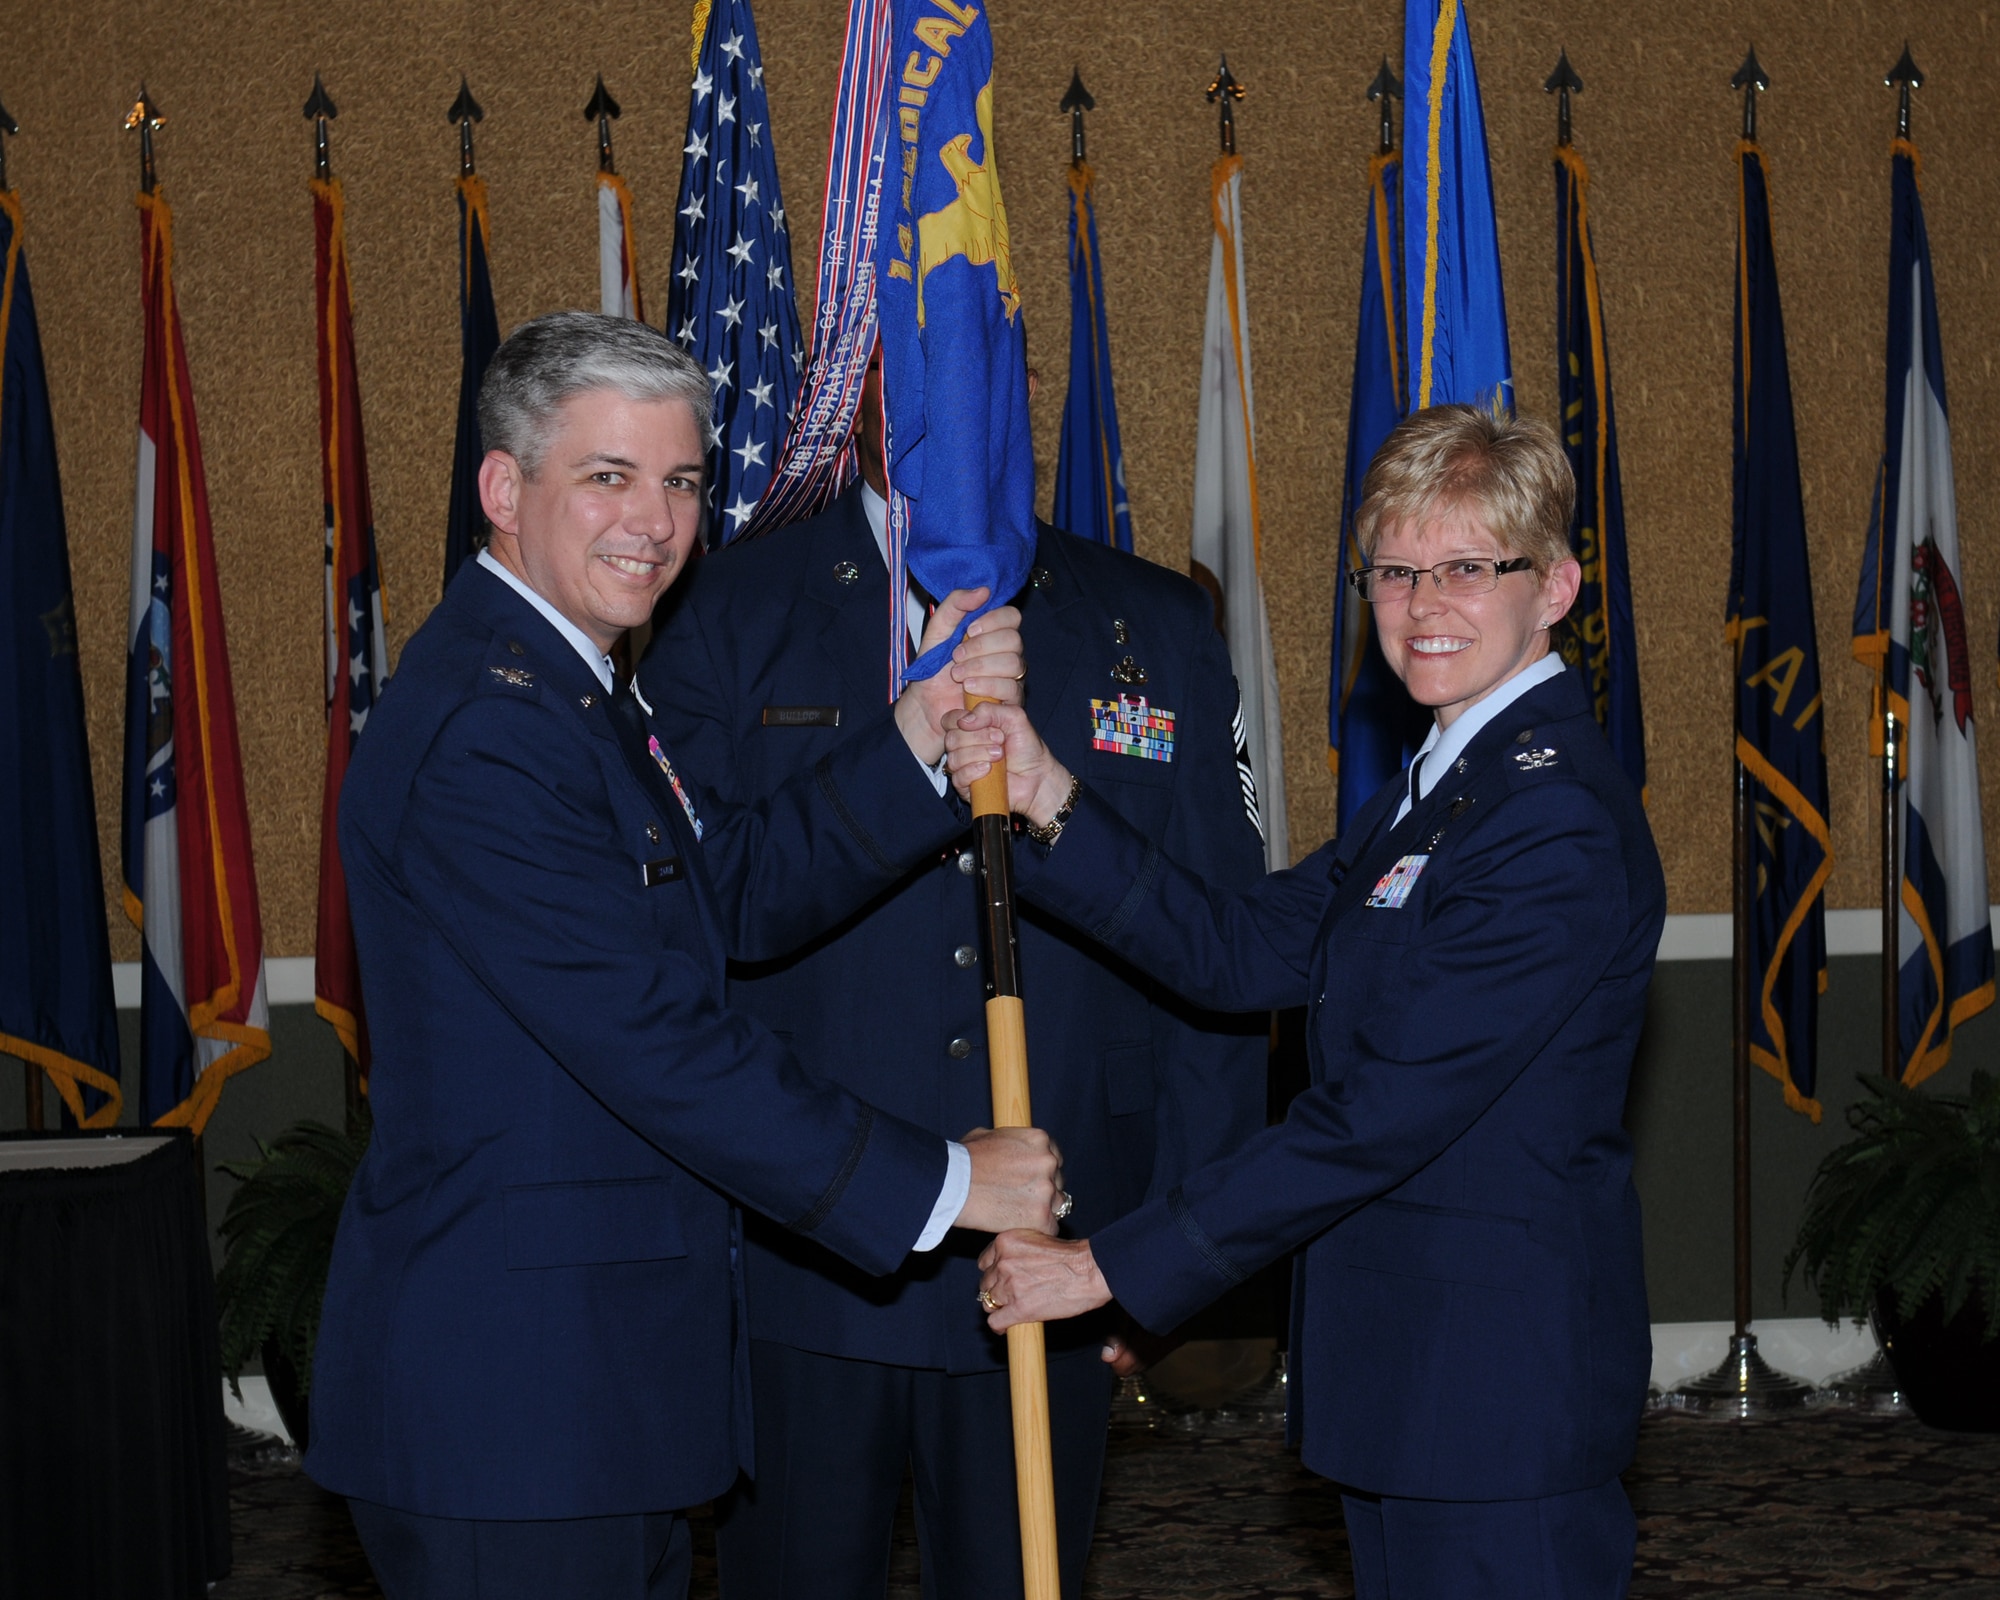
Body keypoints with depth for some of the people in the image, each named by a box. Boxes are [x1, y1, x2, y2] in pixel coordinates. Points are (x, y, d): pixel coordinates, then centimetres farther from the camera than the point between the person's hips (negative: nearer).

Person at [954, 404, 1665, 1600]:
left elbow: (1383, 1113, -23)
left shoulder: (1554, 820, -20)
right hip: (1409, 1367, 10)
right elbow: (1245, 950, 8)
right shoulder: (1443, 785, 14)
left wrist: (1113, 1266, -19)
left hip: (1503, 1383, -10)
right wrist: (1049, 802, -4)